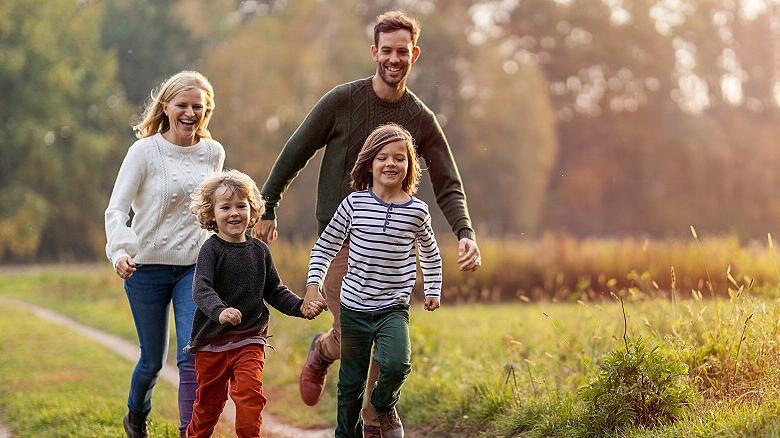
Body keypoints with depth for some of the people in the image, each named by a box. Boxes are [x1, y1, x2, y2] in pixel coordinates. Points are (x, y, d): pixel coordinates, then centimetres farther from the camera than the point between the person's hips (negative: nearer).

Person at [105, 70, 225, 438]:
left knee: (193, 357, -13)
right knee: (152, 359, 11)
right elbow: (116, 209, -15)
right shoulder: (145, 151, -9)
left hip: (195, 267, 2)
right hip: (147, 267, -2)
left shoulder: (213, 153, 4)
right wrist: (120, 251, -32)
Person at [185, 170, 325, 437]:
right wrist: (220, 311, -43)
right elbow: (201, 289, -24)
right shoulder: (211, 249, -10)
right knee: (209, 401, 12)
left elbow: (274, 291, 13)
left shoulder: (259, 251, 4)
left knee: (250, 394, -17)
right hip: (212, 341, -2)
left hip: (250, 340, 2)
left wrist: (300, 307, -4)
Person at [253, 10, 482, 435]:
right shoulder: (342, 101, -5)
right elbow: (295, 153, 3)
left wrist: (465, 234, -16)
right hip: (339, 237, -3)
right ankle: (322, 351, 24)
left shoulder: (422, 121, 2)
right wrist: (267, 208, 2)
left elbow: (448, 188, 1)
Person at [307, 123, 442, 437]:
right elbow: (325, 246, 5)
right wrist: (313, 284, -4)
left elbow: (429, 252, 18)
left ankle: (384, 406, 7)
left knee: (396, 364, -25)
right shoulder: (354, 203, -4)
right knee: (351, 383, 10)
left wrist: (433, 289, 18)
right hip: (354, 307, 1)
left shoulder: (417, 211, -2)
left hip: (394, 308, -1)